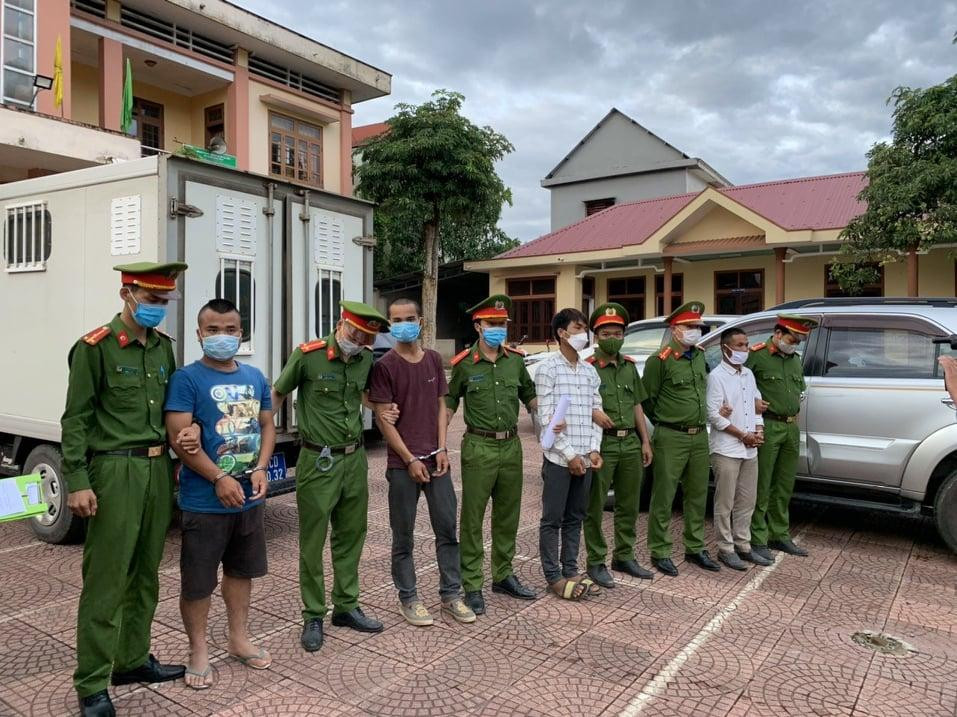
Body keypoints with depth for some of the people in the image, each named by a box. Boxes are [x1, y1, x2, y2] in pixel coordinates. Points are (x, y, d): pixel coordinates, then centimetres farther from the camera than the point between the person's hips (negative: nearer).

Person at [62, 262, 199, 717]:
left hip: (158, 469, 7)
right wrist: (77, 483, -14)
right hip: (116, 471, -7)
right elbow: (75, 420, -9)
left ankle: (133, 659, 31)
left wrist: (191, 428, -1)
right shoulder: (95, 347, -8)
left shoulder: (163, 346, 11)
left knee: (145, 575, 16)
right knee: (106, 581, 0)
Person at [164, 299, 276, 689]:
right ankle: (198, 650, 25)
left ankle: (239, 638, 36)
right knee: (197, 581, 6)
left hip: (250, 498, 6)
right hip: (204, 501, -5)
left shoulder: (255, 377, 7)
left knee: (242, 570, 19)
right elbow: (179, 437, -16)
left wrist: (260, 469, -5)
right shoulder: (187, 378, -10)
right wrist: (219, 479, -20)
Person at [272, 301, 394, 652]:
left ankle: (346, 607, 30)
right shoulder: (307, 355, -13)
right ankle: (313, 616, 21)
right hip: (318, 462, -5)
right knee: (313, 542, 5)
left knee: (351, 537, 15)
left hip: (355, 459, 5)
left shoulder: (365, 360, 2)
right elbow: (277, 395, -2)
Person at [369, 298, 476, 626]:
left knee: (448, 529, 9)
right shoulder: (384, 366, -7)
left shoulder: (434, 359, 7)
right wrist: (410, 459, -12)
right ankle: (408, 599, 21)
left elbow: (441, 405, 9)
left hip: (436, 458, 4)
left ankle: (451, 594, 22)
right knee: (403, 535, 7)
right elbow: (384, 418, -9)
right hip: (402, 463, -4)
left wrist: (441, 449, -2)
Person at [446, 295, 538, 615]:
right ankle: (472, 585, 13)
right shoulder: (464, 364, -5)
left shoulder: (516, 360, 6)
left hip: (511, 446, 4)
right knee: (472, 518, 2)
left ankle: (503, 575, 30)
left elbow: (530, 396, 18)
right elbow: (449, 404, 2)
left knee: (508, 516, 15)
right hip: (479, 448, -4)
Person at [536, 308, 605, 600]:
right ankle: (553, 576, 14)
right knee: (552, 519, 4)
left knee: (575, 517, 14)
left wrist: (594, 449, -1)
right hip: (558, 458, -6)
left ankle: (570, 570, 26)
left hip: (585, 458, 6)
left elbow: (596, 412, 12)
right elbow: (546, 418, -12)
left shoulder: (590, 371, 11)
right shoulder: (548, 369, -8)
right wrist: (569, 454, -13)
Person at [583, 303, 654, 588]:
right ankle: (596, 563, 13)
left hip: (630, 443, 7)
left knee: (629, 505, 15)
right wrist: (593, 412, -24)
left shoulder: (629, 366, 13)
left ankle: (624, 557, 29)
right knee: (595, 506, 2)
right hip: (602, 444, -6)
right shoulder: (587, 367, -7)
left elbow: (637, 405, 17)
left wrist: (645, 441, 14)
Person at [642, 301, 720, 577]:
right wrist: (664, 422, 3)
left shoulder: (700, 355, 11)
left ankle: (695, 549, 27)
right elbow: (647, 398, -6)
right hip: (671, 438, -7)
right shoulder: (660, 360, -11)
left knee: (697, 496, 14)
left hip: (700, 436, 7)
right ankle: (660, 552, 11)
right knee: (663, 498, 0)